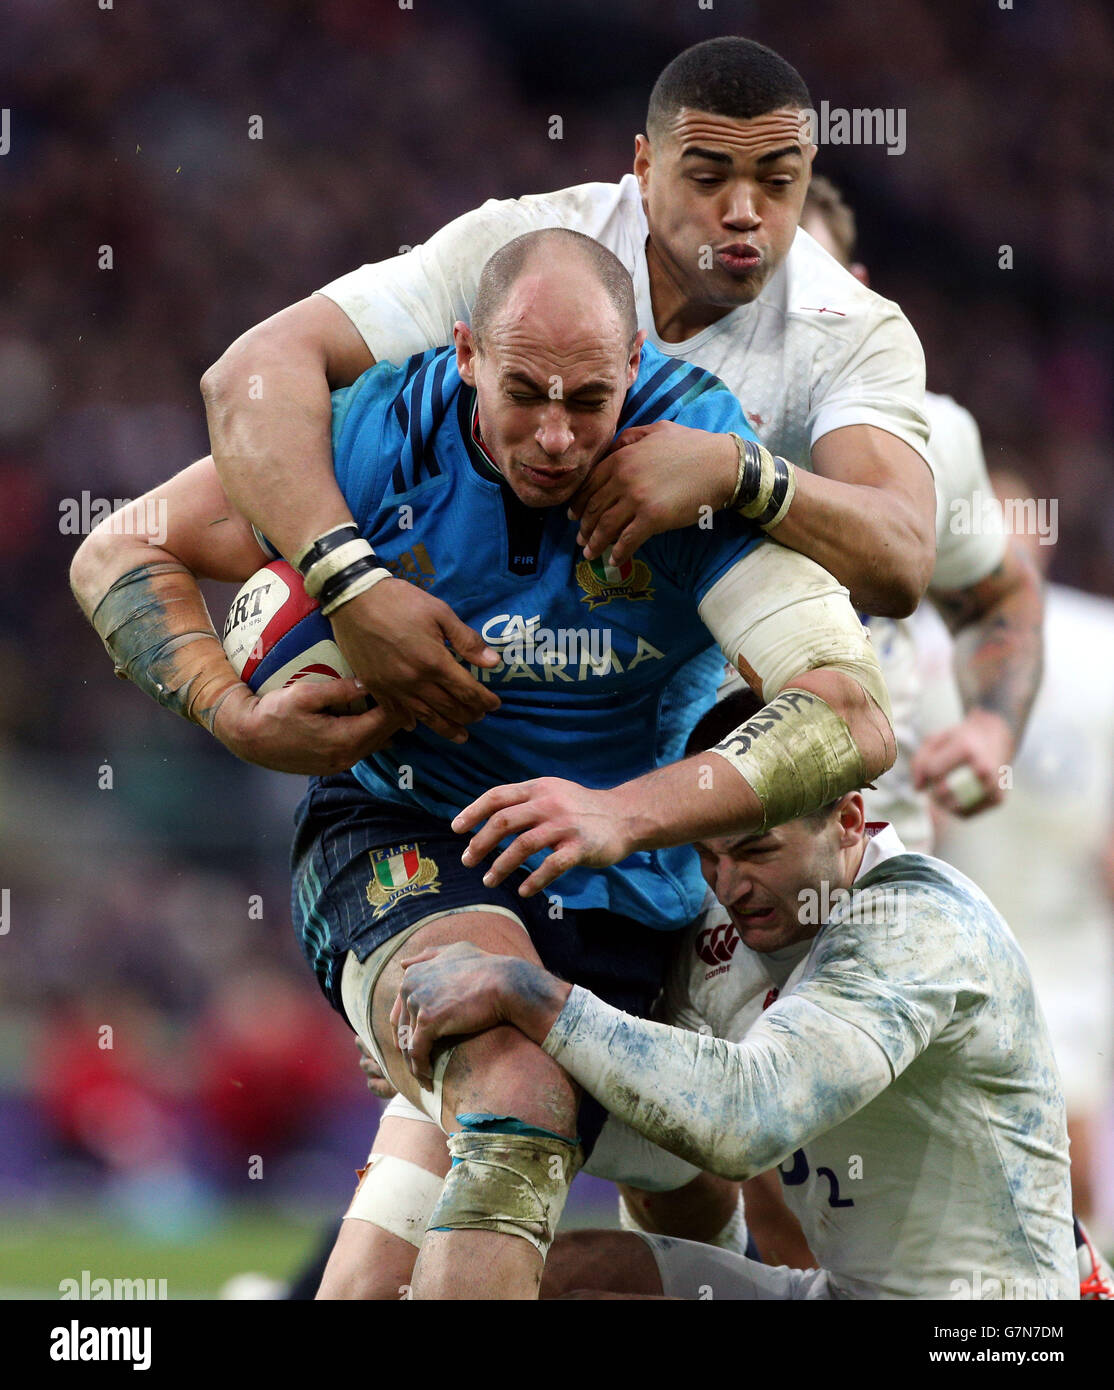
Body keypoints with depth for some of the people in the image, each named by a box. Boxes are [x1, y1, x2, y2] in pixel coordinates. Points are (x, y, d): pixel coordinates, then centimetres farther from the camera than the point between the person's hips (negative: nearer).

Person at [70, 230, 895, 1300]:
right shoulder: (385, 431, -15)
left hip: (616, 908, 2)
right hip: (400, 844, -1)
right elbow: (119, 554, -2)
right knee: (517, 1096, -33)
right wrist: (242, 719, -20)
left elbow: (856, 722, -26)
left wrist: (628, 815, -39)